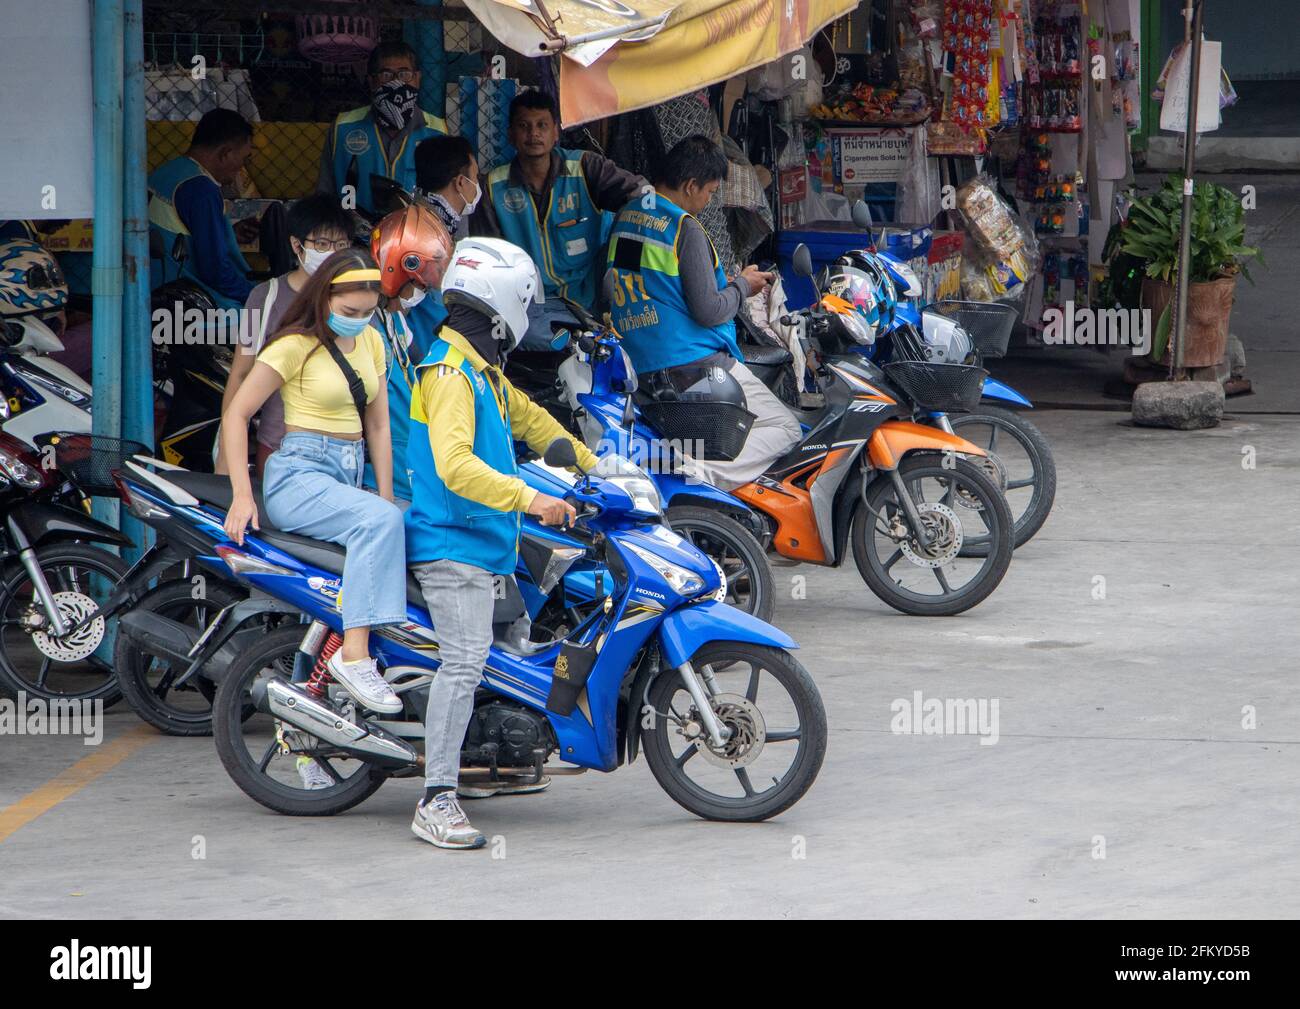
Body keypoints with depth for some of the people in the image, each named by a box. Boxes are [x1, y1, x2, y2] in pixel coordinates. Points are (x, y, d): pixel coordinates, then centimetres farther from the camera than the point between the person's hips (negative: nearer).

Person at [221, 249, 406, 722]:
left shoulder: (370, 342, 15)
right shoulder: (296, 345, -4)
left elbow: (377, 425, 19)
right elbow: (236, 413, -6)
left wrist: (386, 495, 8)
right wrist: (241, 495, -15)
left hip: (348, 476, 7)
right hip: (299, 474, -7)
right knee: (380, 522, -33)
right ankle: (354, 655, -39)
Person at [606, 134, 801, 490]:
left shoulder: (625, 217, 12)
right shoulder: (685, 229, -13)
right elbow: (709, 311, -15)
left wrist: (726, 282, 23)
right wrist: (742, 286, 5)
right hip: (696, 362, -8)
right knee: (786, 430, -2)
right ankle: (706, 470, -23)